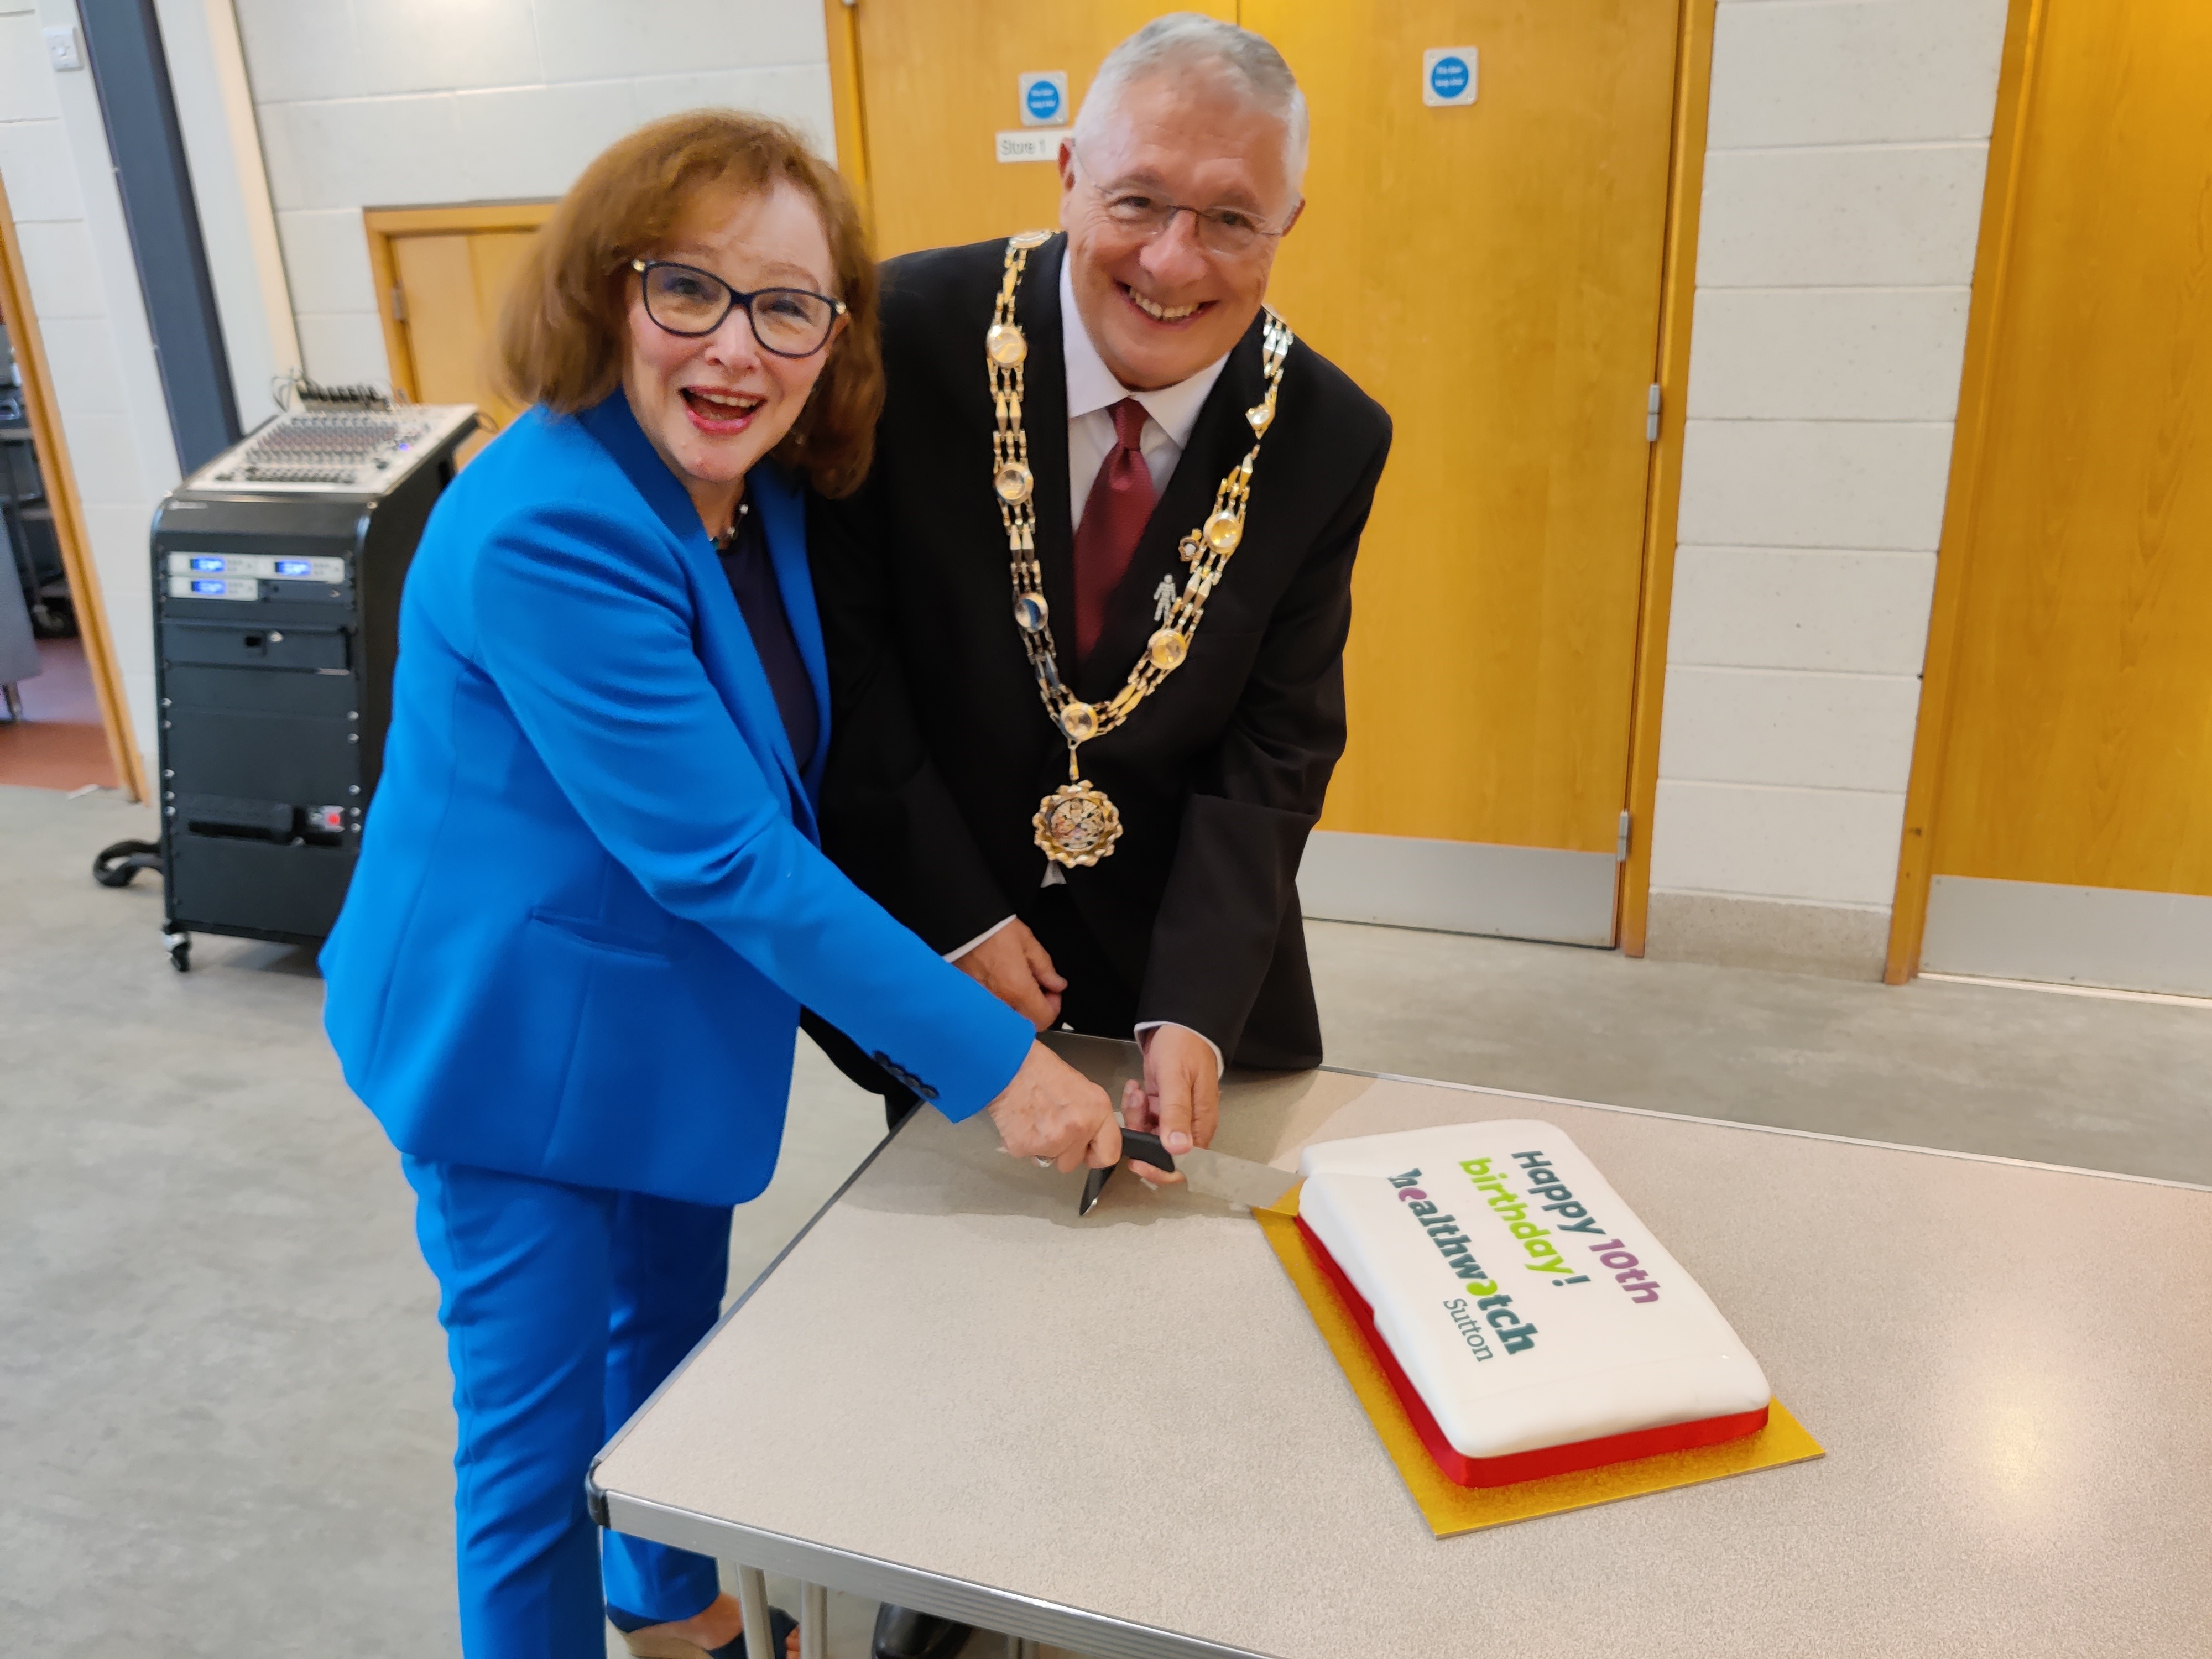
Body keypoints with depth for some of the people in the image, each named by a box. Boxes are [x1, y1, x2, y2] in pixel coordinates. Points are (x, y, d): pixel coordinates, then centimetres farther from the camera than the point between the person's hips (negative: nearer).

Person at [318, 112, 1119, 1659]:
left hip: (680, 1009, 9)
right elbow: (725, 853, -31)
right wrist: (993, 1061, -27)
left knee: (674, 1328, 27)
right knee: (544, 1426, 8)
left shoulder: (760, 490, -3)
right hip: (520, 1035, -8)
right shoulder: (549, 530, -30)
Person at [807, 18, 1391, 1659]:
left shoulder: (1326, 436, -12)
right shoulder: (913, 334, -18)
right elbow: (844, 643, -12)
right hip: (942, 928, -1)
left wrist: (1192, 1007, -22)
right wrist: (955, 917, -15)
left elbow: (1278, 747, -11)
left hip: (1181, 953, 2)